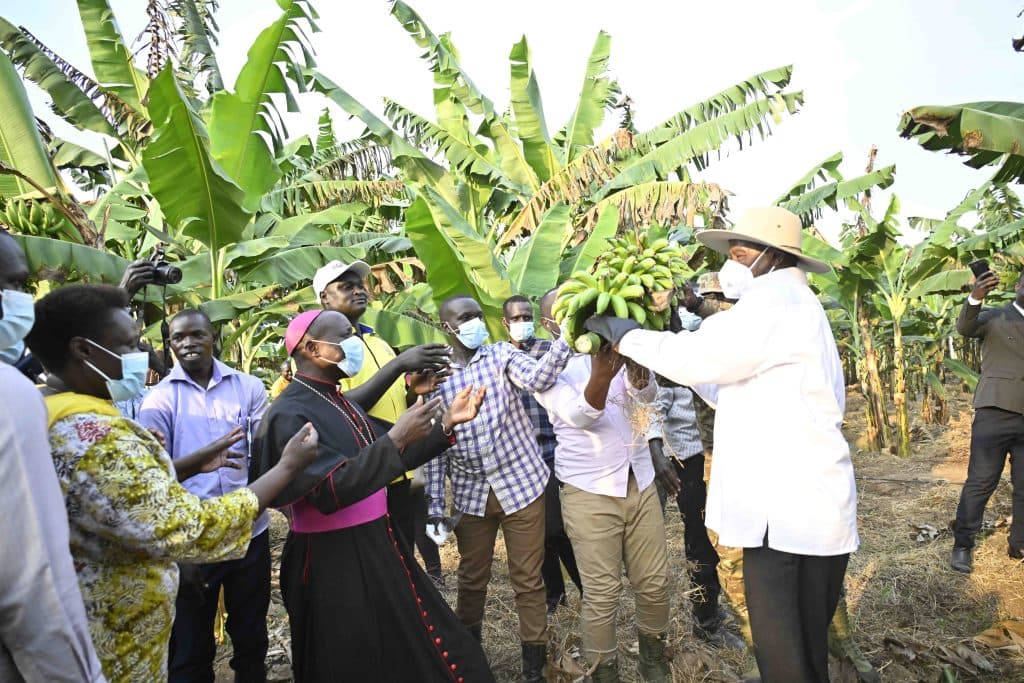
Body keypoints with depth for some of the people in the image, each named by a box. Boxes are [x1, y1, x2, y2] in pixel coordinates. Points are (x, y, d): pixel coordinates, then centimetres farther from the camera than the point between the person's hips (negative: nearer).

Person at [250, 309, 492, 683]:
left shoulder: (340, 400, 7)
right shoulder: (291, 414, -18)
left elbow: (398, 454, 10)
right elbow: (329, 491, -28)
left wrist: (447, 421, 0)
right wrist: (395, 438, -30)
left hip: (377, 546, 8)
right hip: (333, 563, -8)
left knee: (420, 653, 19)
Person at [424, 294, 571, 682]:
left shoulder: (502, 354, -2)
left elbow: (537, 378, -23)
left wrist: (564, 337, -39)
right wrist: (434, 507, -1)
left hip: (521, 483, -1)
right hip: (471, 494, 2)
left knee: (528, 580, 7)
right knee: (472, 578, 17)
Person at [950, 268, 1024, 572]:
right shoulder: (994, 317, 5)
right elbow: (965, 327, -16)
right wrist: (975, 298, -35)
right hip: (996, 413, -4)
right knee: (980, 482, -2)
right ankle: (962, 545, 4)